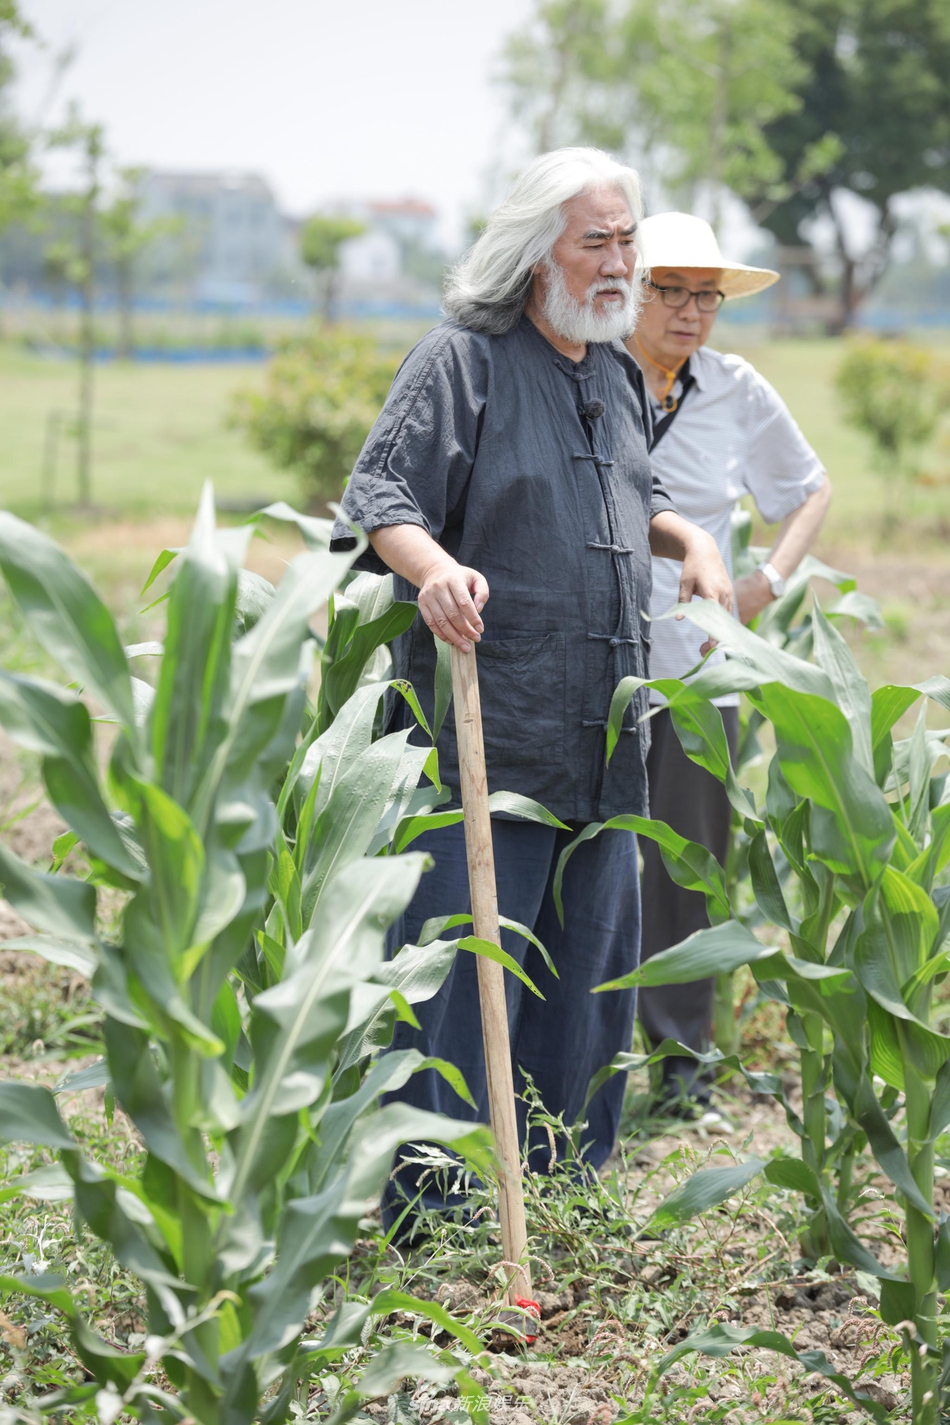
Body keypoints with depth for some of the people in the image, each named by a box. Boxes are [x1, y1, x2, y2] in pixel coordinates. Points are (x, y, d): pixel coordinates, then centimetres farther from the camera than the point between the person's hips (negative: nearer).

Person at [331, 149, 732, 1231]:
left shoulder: (615, 372, 16)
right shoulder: (462, 361, -7)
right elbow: (380, 495, -15)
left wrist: (691, 538, 11)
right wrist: (434, 569, -35)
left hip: (601, 734, 8)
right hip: (483, 726, -8)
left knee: (590, 955, 13)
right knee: (458, 957, -6)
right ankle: (428, 1200, 4)